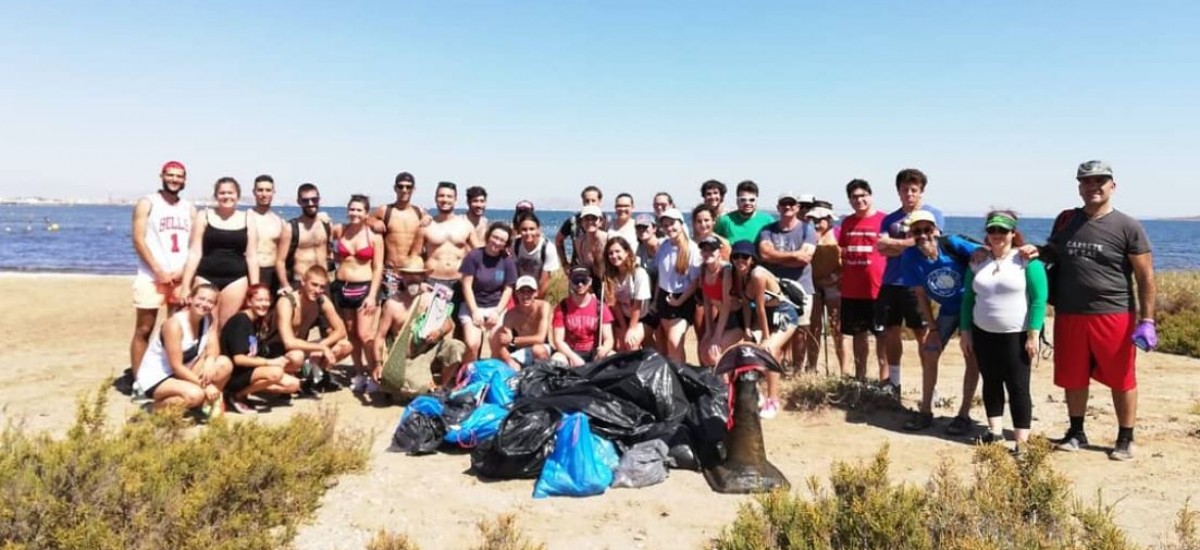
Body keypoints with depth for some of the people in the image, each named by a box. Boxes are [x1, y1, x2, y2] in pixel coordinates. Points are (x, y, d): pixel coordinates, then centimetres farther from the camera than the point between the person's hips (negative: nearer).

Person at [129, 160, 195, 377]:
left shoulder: (189, 209, 14)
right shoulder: (147, 203, 3)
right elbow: (138, 239, -6)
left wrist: (184, 271, -7)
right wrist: (159, 271, -13)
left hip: (181, 278, 4)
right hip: (151, 277, -4)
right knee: (144, 329, -1)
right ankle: (136, 376, 4)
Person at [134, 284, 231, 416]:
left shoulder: (209, 319, -3)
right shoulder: (175, 324, -24)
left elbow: (213, 349, -10)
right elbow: (176, 366, -25)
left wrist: (210, 362, -34)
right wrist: (204, 385, -28)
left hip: (183, 372, 7)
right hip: (155, 378, -7)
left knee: (225, 364, -17)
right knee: (195, 394, -34)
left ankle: (209, 401, 1)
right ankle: (158, 406, -5)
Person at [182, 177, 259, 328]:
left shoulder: (247, 219, 6)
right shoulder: (204, 216, 4)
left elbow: (252, 256, 7)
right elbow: (195, 253, 2)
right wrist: (186, 286, -2)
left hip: (236, 278, 1)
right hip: (206, 277, 0)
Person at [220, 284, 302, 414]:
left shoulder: (258, 322, 10)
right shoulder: (240, 321, -16)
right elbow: (238, 359, -23)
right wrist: (270, 362, -24)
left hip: (249, 370, 8)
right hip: (233, 375, -8)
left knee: (293, 384, -4)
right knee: (275, 372, -33)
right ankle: (237, 396, -11)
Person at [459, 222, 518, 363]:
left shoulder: (507, 261, -2)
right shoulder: (474, 256, -8)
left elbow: (508, 289, 2)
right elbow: (467, 286, -7)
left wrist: (497, 312, -8)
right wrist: (474, 311, -12)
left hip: (496, 308, 2)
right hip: (473, 306, -2)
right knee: (472, 344, -21)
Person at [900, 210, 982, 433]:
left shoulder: (951, 244, -27)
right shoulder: (910, 258, -18)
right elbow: (921, 295, -10)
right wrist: (933, 328, -8)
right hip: (947, 310, 3)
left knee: (972, 359, -2)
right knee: (929, 355, 2)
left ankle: (964, 415, 7)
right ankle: (925, 411, 13)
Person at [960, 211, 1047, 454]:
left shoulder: (1027, 260, -7)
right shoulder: (978, 261, 7)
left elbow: (1038, 300, -11)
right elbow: (968, 299, 11)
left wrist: (1033, 335, -15)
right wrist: (965, 331, 6)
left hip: (1016, 336, -4)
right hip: (983, 334, 5)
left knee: (1018, 387, -1)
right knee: (991, 384, 12)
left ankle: (1021, 440, 4)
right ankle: (995, 431, 24)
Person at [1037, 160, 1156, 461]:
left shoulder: (1127, 227, -5)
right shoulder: (1066, 220, 7)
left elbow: (1145, 276, -5)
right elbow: (1052, 252, 23)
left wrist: (1147, 320, -10)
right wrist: (1035, 252, -1)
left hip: (1114, 316, -4)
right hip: (1069, 316, 4)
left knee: (1121, 380, 6)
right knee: (1073, 379, 13)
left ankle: (1125, 439, 21)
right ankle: (1076, 432, 29)